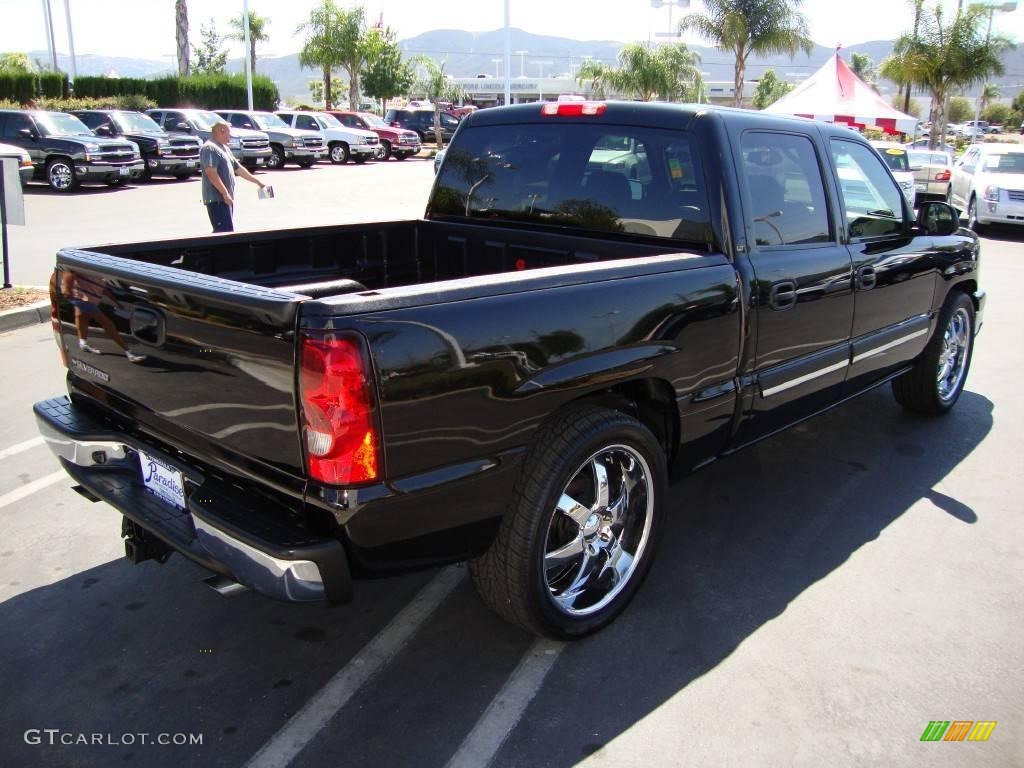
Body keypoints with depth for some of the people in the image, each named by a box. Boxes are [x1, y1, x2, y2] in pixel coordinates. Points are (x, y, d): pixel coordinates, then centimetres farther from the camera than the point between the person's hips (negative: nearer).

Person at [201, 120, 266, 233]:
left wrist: (257, 182, 29)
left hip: (227, 198, 10)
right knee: (226, 232, -17)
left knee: (221, 232, 11)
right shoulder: (209, 148, -11)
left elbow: (238, 168, 27)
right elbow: (211, 173, -21)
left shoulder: (224, 148, 20)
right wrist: (225, 193, -25)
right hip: (217, 199, -10)